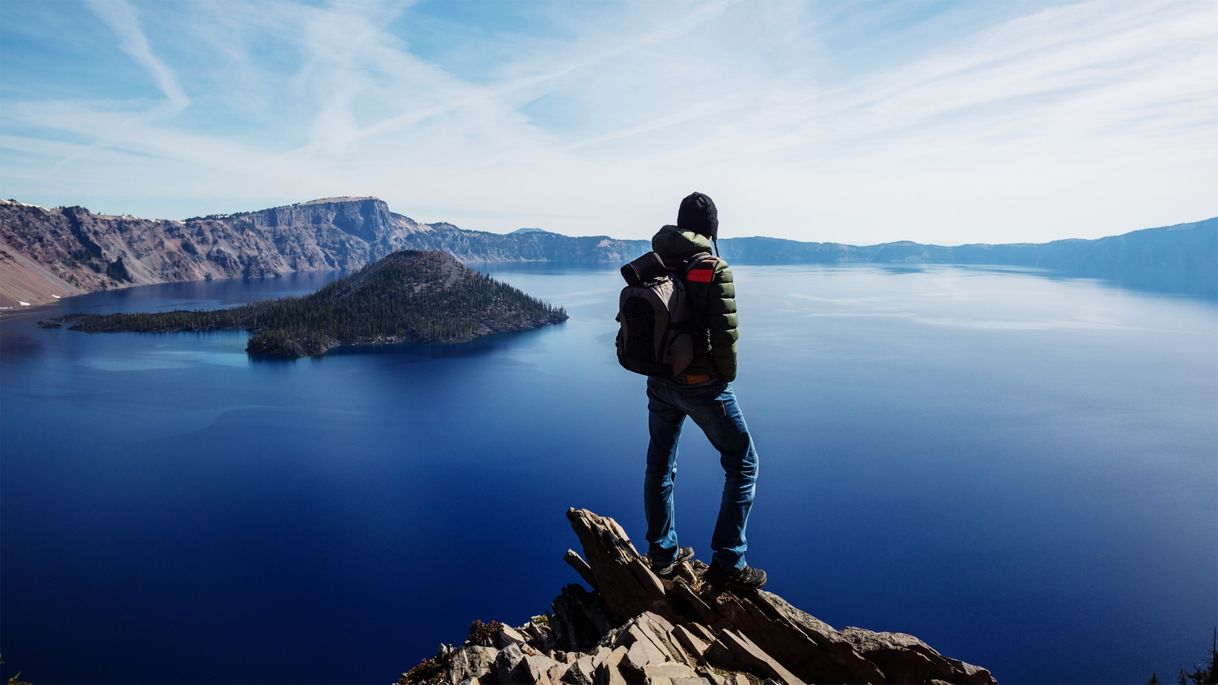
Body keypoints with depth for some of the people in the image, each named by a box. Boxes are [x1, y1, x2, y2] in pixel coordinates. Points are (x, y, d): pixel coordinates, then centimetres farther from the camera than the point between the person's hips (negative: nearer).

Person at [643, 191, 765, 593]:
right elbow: (725, 334, -16)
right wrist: (727, 377, 0)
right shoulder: (714, 270, -15)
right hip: (702, 383, -6)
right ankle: (727, 565, 7)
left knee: (659, 465, 19)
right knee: (742, 464, 9)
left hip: (659, 382, 6)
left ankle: (662, 554, 32)